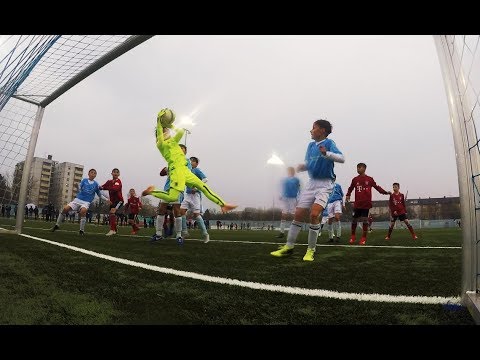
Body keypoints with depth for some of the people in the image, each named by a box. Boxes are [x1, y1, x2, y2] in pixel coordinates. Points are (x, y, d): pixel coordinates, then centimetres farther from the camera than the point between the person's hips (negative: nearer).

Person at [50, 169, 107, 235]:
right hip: (78, 199, 2)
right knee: (65, 209, -13)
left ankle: (82, 230, -18)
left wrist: (107, 199, 2)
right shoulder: (84, 180, 7)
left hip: (86, 202, -2)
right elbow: (79, 187, 4)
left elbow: (99, 194, 11)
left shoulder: (96, 184, 5)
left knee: (83, 211, -32)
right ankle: (57, 225, 11)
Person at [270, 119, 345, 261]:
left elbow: (341, 158, -20)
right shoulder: (311, 145, 11)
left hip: (325, 184, -6)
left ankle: (311, 250, -1)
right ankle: (288, 247, 14)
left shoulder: (328, 143, -7)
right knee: (298, 214, 2)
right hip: (311, 182, 6)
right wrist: (302, 166, -3)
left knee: (314, 215, -19)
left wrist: (326, 153, -37)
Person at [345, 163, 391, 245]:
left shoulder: (369, 179, 3)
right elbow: (350, 188, 13)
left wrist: (385, 192, -1)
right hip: (357, 204, 2)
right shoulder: (355, 179, 7)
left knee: (365, 221, -1)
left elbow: (377, 187, 8)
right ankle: (353, 236, 21)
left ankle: (363, 238, 10)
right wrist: (347, 195, -2)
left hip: (366, 204, -2)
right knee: (354, 220, 5)